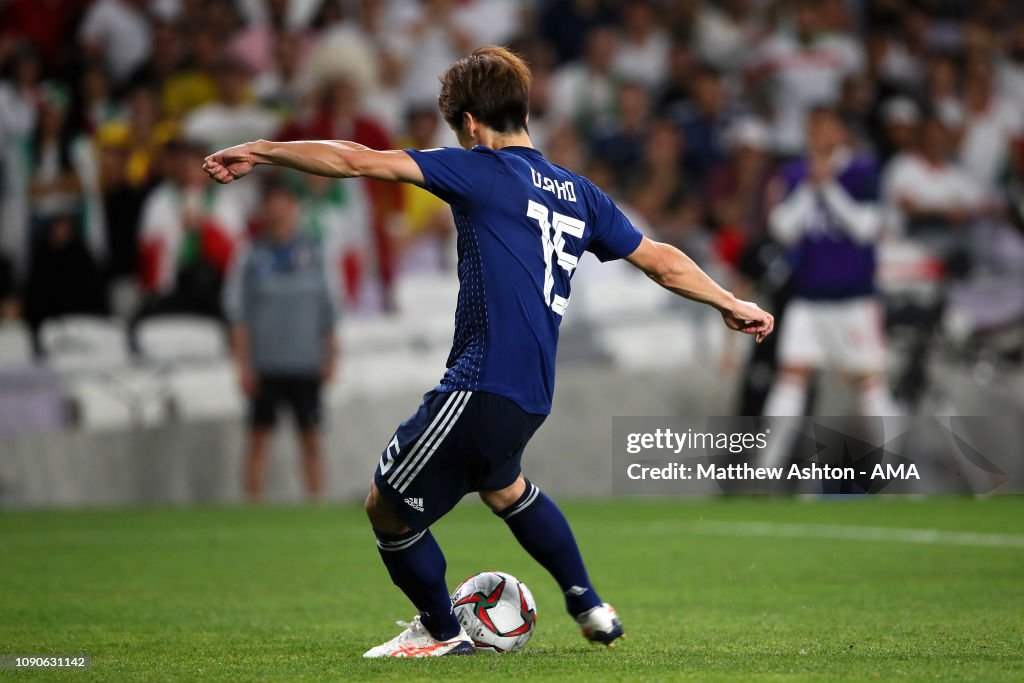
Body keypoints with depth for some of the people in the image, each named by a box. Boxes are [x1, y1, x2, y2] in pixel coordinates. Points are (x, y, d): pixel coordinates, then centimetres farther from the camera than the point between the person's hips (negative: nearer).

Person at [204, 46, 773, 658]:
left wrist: (260, 151, -4)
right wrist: (732, 304, 37)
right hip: (533, 394, 9)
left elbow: (359, 161, -11)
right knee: (503, 486, 37)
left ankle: (442, 632, 24)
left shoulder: (484, 171, -6)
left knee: (388, 509, 8)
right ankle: (590, 608, 40)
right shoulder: (578, 193, 14)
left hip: (481, 390, -9)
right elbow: (662, 261, 21)